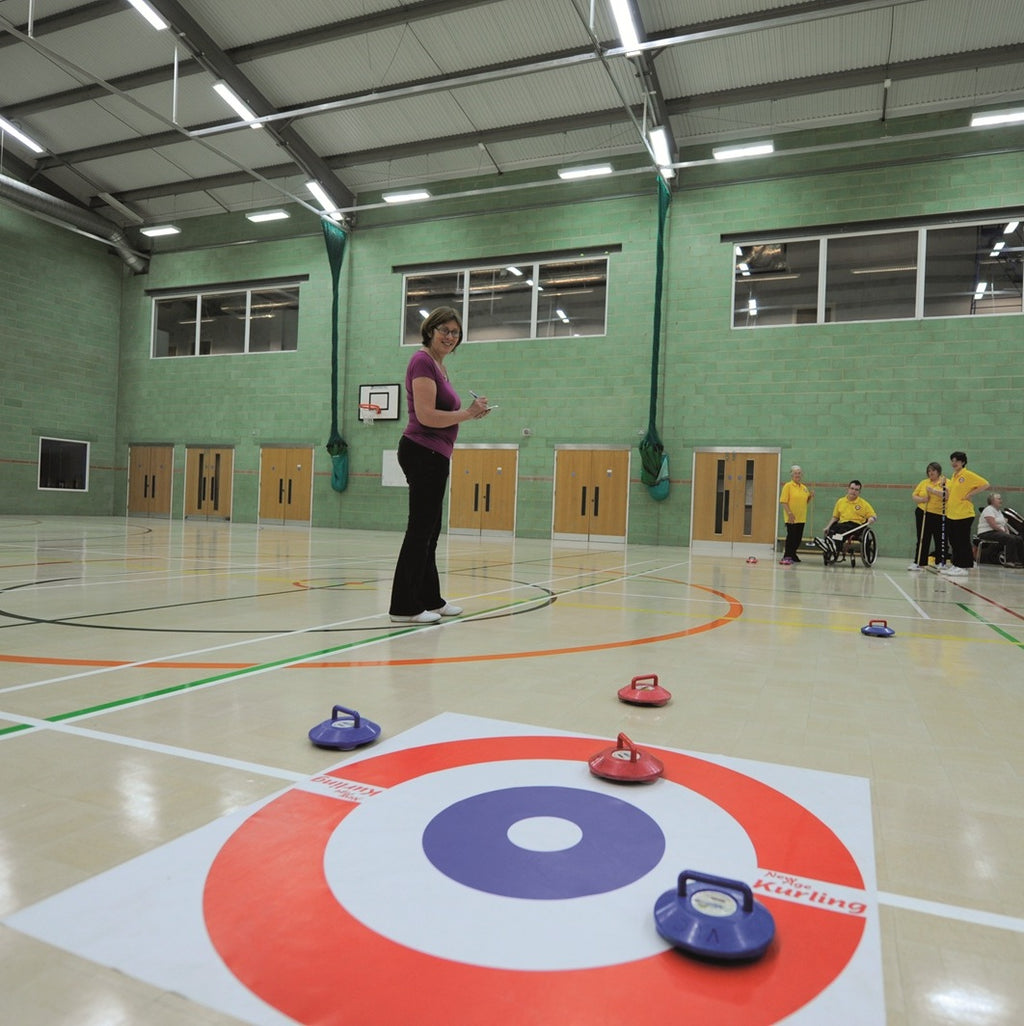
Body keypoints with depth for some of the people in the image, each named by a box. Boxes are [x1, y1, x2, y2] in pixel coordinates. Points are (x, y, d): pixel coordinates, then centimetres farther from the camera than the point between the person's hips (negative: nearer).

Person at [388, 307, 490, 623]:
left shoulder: (438, 366, 18)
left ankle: (429, 599, 27)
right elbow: (426, 416, -19)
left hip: (434, 455, 10)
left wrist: (470, 412, 5)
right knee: (420, 530, -5)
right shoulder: (423, 361, -11)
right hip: (422, 452, -10)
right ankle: (404, 606, 2)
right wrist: (467, 413, -9)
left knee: (429, 531, 15)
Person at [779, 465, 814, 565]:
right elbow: (783, 501, -12)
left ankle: (792, 554, 26)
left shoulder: (804, 488, 13)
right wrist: (789, 513, -21)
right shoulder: (788, 486, -6)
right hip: (791, 518, -6)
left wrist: (810, 496, 1)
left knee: (798, 538, 10)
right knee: (791, 536, -4)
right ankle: (787, 556, 4)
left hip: (801, 518, 6)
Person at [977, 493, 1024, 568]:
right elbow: (993, 525, -20)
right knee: (1011, 539, -30)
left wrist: (1007, 531, -1)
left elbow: (1004, 524, 19)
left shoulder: (999, 511, 22)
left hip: (999, 533, 10)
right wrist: (1004, 532, -13)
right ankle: (1010, 561, -29)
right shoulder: (989, 509, -10)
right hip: (987, 533, -10)